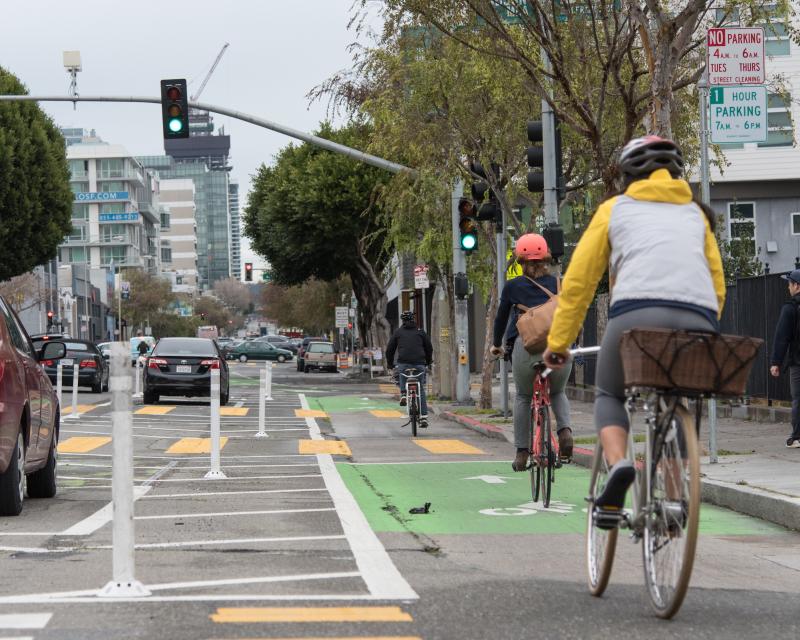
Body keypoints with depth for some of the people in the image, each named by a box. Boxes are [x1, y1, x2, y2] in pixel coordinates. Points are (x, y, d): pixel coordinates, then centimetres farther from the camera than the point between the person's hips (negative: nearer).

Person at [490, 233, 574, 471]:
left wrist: (496, 345, 38)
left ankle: (521, 453, 14)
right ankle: (565, 429, -4)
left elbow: (501, 317, 22)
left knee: (523, 396, 18)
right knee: (558, 392, 24)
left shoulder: (512, 286, 11)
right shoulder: (556, 284, 15)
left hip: (525, 345, -1)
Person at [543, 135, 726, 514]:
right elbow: (718, 287, 24)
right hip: (698, 322, 2)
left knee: (609, 396, 20)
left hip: (638, 313, -2)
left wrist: (558, 341, 23)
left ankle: (618, 464, -8)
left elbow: (577, 280, 17)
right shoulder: (696, 213, 29)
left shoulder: (615, 209, 22)